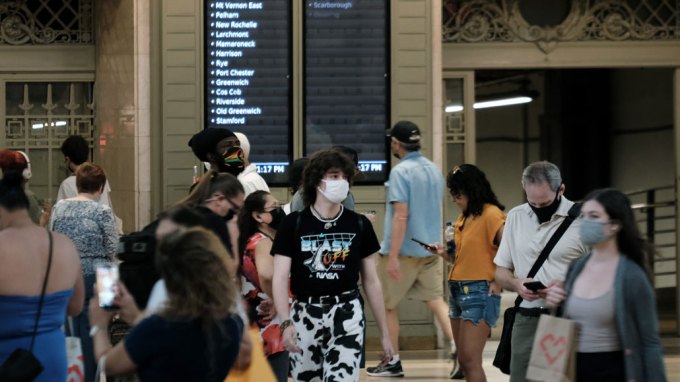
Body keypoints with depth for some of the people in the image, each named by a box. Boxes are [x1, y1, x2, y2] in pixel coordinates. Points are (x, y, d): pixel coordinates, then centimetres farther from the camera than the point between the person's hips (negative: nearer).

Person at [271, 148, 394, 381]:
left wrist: (384, 333, 10)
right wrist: (286, 323, -24)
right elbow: (280, 279, -8)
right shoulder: (293, 224, -2)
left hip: (346, 315, 0)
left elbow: (371, 282, 10)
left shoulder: (359, 225, 4)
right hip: (305, 316, 0)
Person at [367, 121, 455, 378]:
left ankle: (393, 361, 12)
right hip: (431, 248, 7)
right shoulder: (434, 170, 9)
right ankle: (457, 345, -11)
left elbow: (401, 216, -20)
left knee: (387, 305, 8)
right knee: (436, 299, 7)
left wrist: (393, 256, -22)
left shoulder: (401, 172, -15)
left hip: (404, 250, -7)